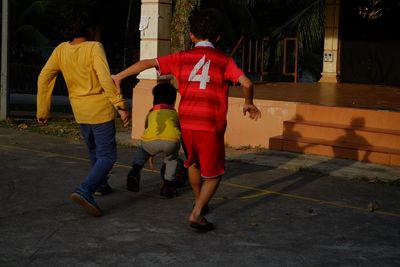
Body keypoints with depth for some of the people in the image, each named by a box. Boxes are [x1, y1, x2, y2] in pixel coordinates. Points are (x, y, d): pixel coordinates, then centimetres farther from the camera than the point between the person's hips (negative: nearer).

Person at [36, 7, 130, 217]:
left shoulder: (61, 50, -1)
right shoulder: (94, 48, -16)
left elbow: (43, 78, -2)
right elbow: (106, 79, -27)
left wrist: (43, 110, 5)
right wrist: (121, 106, -26)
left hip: (79, 111, 6)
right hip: (100, 110, -6)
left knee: (94, 151, 28)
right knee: (107, 156, -3)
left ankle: (100, 184, 44)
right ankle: (84, 191, -21)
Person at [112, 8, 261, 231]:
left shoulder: (182, 58, 6)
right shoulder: (224, 60, 0)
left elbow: (148, 63, 2)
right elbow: (246, 83, -11)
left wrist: (119, 76, 12)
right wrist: (249, 104, 8)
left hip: (187, 122, 3)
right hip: (211, 125, -3)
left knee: (194, 163, 29)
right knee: (213, 174, 10)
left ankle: (199, 202, 44)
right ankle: (197, 213, -6)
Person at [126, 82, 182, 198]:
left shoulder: (151, 113, 37)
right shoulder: (175, 114, 35)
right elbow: (181, 134, 45)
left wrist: (151, 154, 65)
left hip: (151, 141, 1)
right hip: (171, 140, 0)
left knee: (142, 150, 35)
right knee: (172, 158, 34)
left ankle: (135, 170, 13)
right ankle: (168, 183, 22)